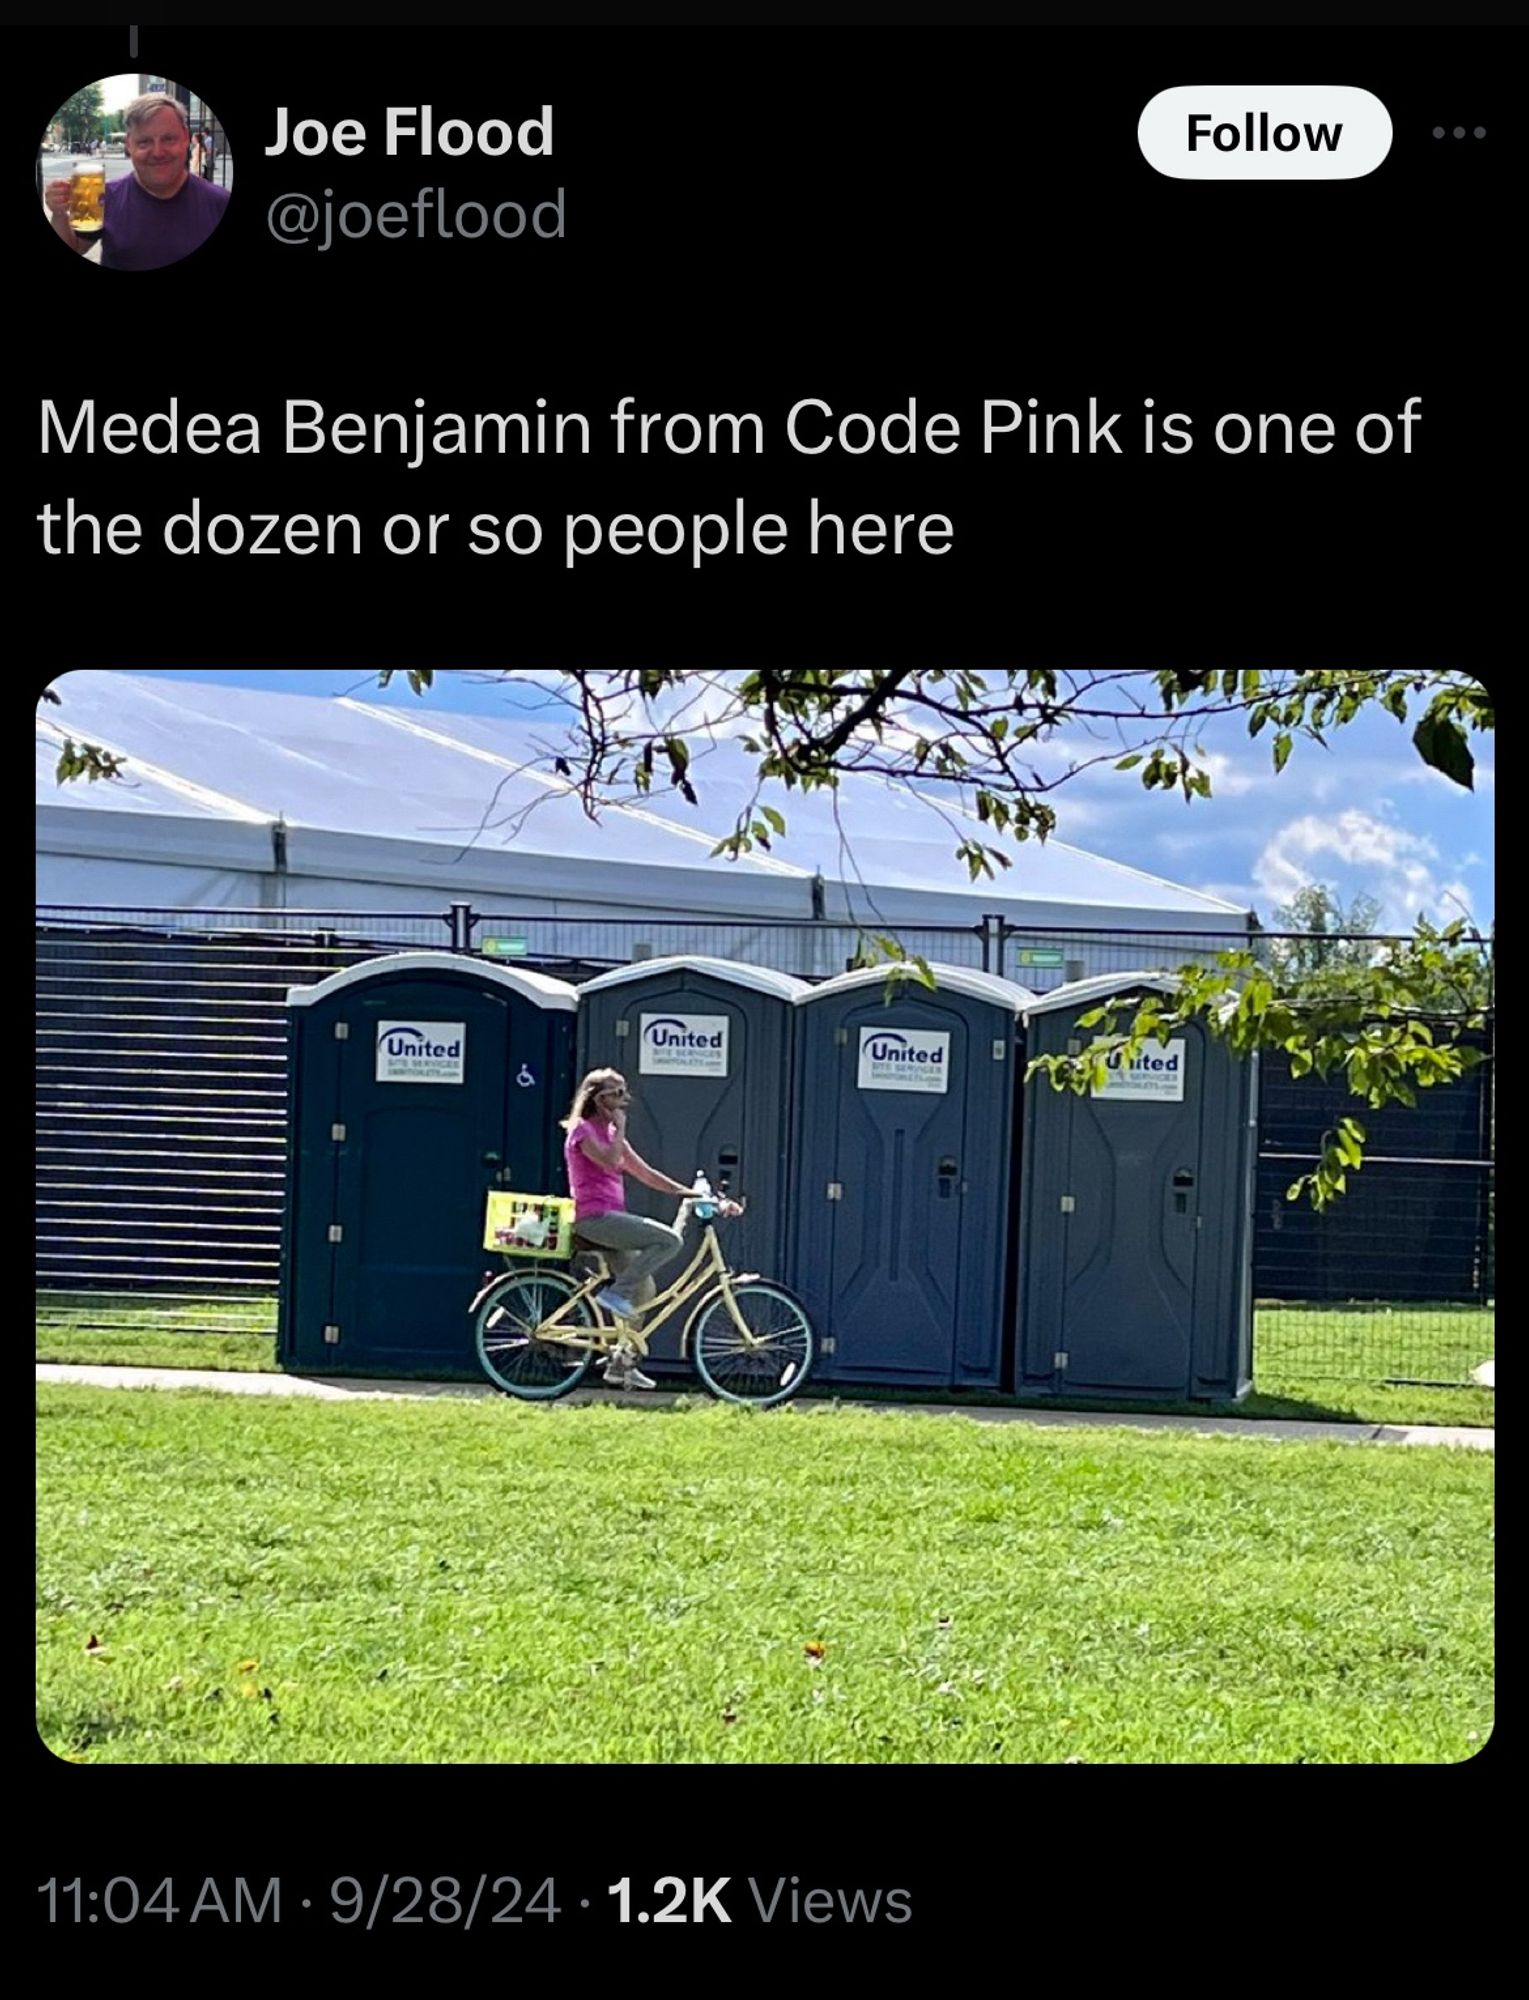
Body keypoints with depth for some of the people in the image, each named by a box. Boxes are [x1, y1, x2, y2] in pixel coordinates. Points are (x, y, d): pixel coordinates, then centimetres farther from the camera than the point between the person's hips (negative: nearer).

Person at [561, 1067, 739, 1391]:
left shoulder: (610, 1133, 22)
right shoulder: (583, 1130, -5)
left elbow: (646, 1174, 19)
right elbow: (610, 1161, -24)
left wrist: (689, 1193, 11)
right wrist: (619, 1129, -8)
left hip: (609, 1219, 9)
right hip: (593, 1217, -9)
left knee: (643, 1289, 7)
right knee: (670, 1239, -20)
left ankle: (622, 1364, 12)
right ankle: (616, 1292, -16)